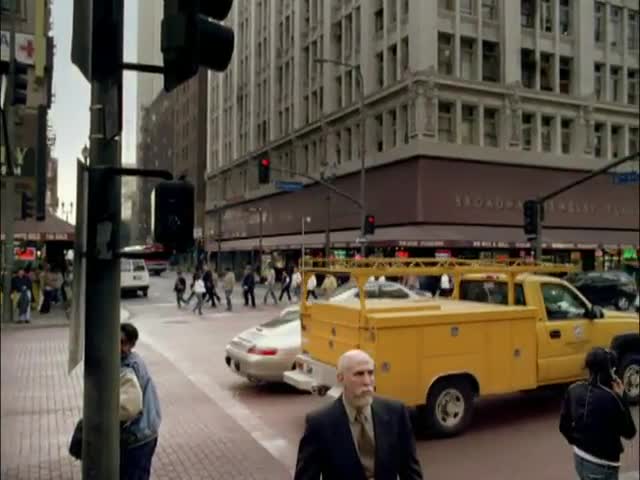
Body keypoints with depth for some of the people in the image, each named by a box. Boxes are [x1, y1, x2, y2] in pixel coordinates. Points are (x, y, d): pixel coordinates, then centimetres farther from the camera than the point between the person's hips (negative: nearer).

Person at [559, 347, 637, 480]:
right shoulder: (611, 398, -25)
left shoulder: (574, 390, -6)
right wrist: (620, 398, -8)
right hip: (601, 465, -6)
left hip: (579, 458, 7)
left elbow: (564, 426, 4)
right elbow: (629, 432, -10)